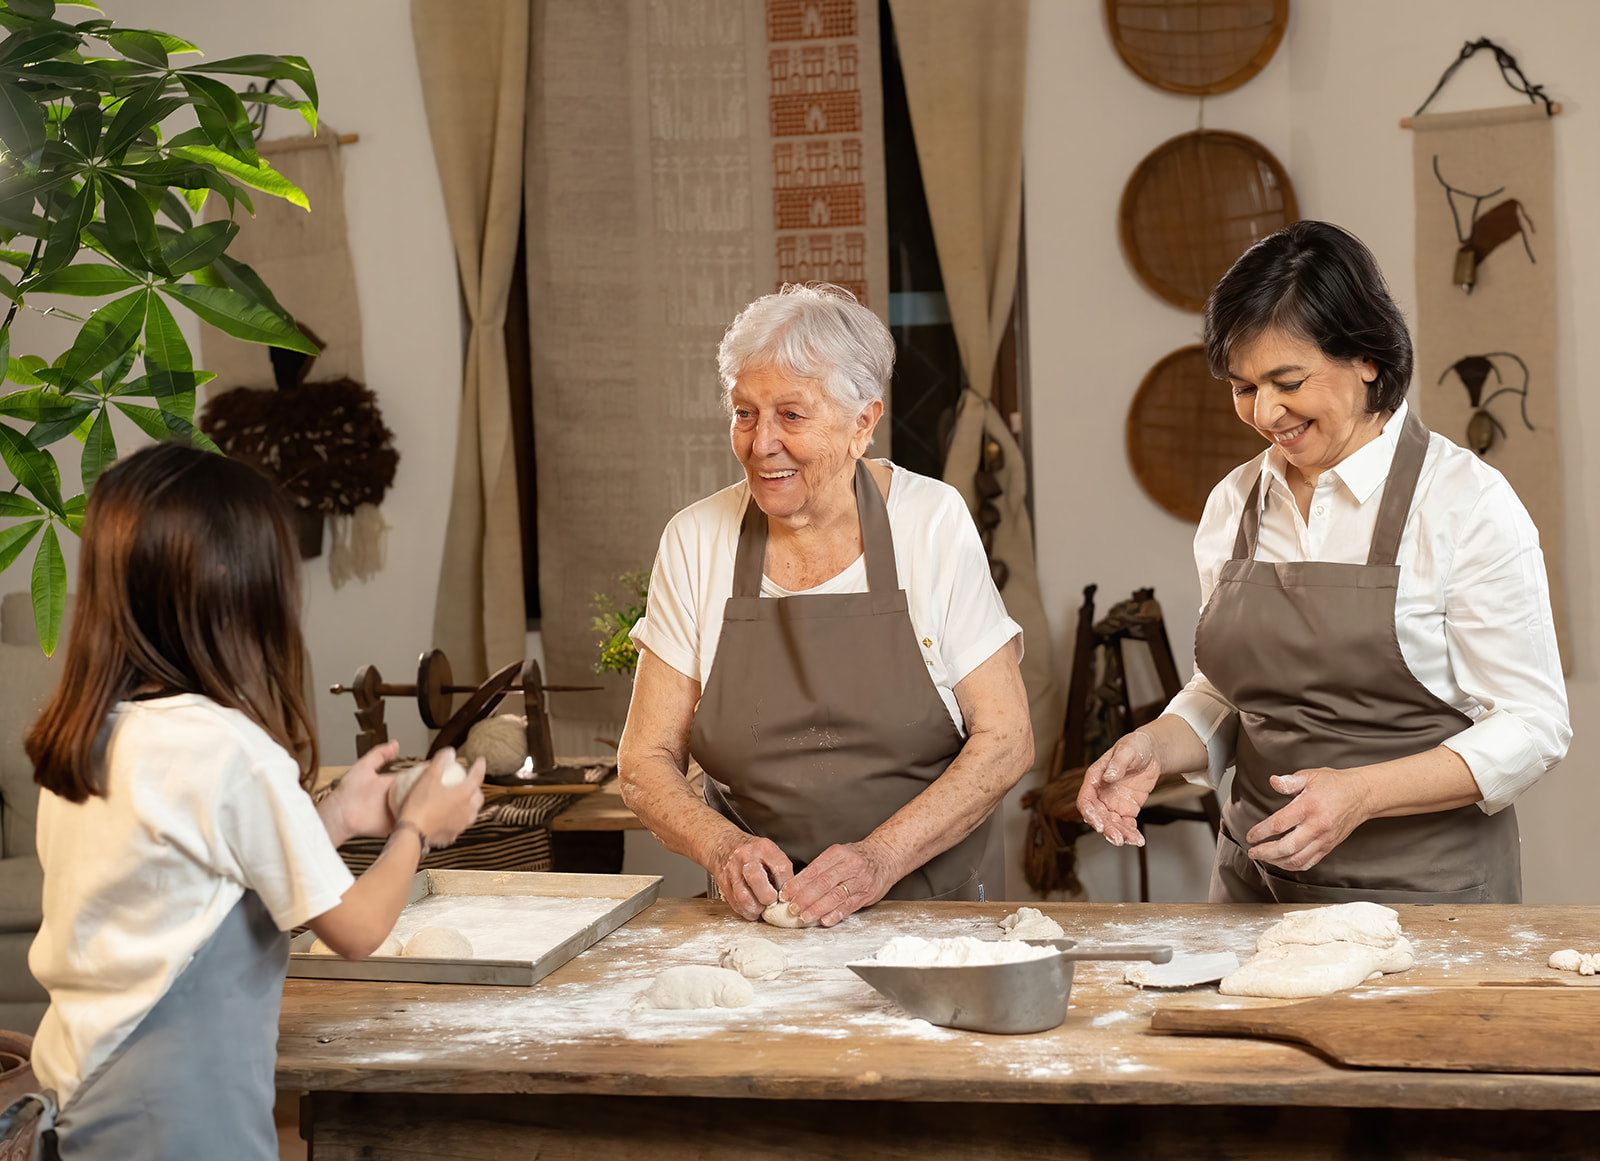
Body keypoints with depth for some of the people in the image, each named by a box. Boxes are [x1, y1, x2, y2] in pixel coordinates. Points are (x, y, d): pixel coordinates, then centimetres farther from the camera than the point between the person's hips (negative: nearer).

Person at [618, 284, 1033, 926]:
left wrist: (880, 860, -17)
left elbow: (1005, 740, -4)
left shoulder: (931, 521, -3)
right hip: (756, 915, 2)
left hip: (935, 899, -1)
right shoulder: (697, 541, 0)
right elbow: (645, 763, 4)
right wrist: (724, 846, -16)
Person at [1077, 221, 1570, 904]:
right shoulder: (1233, 505, 6)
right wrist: (1156, 748, -5)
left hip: (1428, 891, -4)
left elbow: (1532, 727, -11)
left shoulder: (1467, 502, -11)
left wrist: (1362, 793, -23)